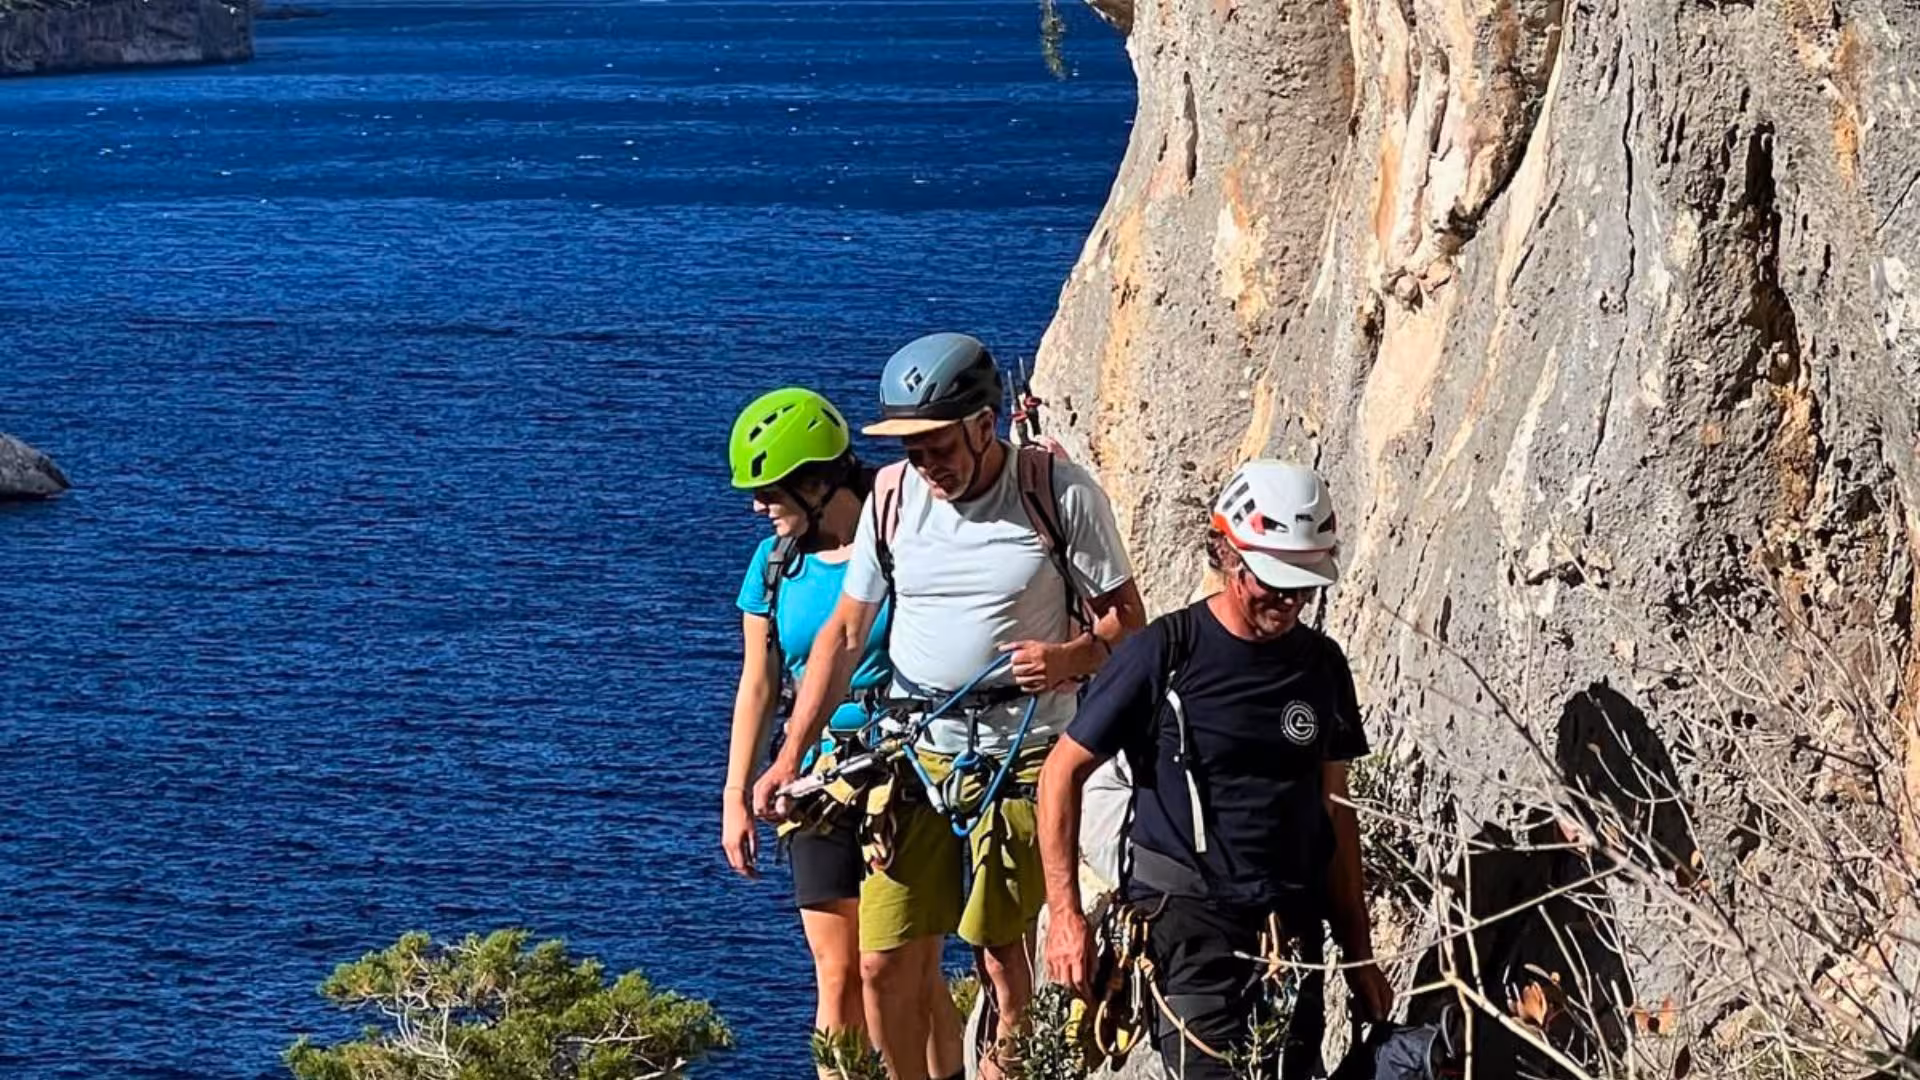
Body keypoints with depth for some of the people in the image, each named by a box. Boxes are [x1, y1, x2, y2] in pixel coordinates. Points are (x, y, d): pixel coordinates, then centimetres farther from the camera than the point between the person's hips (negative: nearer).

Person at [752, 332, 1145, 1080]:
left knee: (1003, 957, -5)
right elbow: (846, 632, 8)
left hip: (1021, 759, -3)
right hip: (915, 752, 3)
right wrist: (790, 756, 1)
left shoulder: (1060, 494, -7)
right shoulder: (893, 497, 3)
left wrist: (1070, 655, -24)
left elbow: (1126, 620, -1)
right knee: (886, 965, -1)